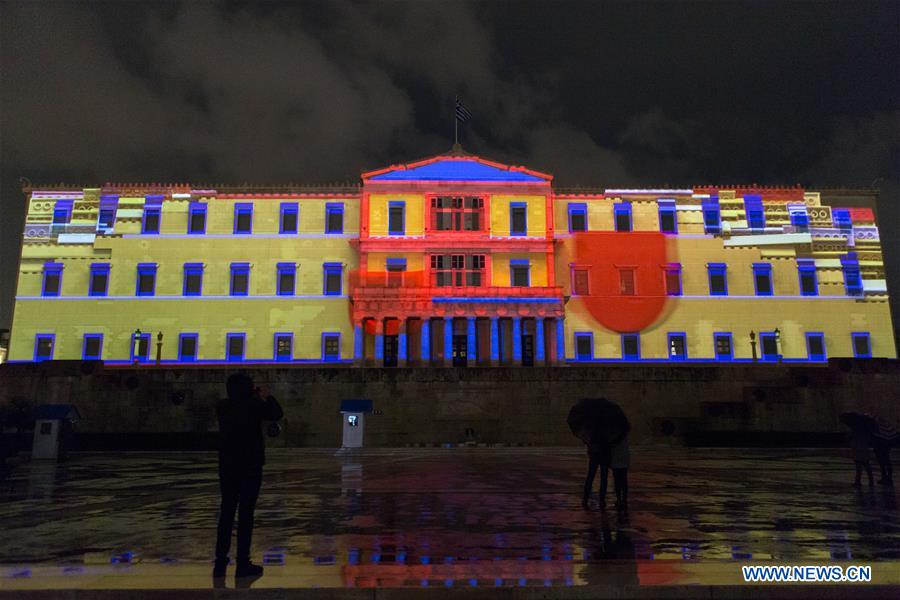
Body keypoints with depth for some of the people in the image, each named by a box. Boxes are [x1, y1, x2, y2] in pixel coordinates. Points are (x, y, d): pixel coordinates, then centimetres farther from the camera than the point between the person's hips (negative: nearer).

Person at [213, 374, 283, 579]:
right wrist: (267, 397, 13)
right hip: (250, 467, -5)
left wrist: (255, 399, 21)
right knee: (245, 515, 2)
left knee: (226, 513, 13)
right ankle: (243, 564, 7)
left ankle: (220, 562, 19)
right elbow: (277, 414, 1)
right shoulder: (254, 406, -13)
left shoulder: (222, 407, 1)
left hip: (227, 467, 5)